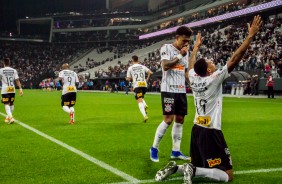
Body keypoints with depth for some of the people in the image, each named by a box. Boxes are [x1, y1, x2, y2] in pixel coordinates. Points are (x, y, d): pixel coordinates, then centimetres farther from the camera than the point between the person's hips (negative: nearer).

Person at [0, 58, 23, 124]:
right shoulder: (14, 70, 5)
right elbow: (17, 80, 0)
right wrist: (20, 88, 2)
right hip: (12, 89, 3)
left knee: (7, 104, -3)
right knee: (11, 104, 17)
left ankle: (10, 117, -22)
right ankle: (8, 117, 28)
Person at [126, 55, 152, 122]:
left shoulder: (130, 68, 4)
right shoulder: (143, 67, 11)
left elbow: (128, 79, 4)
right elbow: (150, 72, -1)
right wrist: (147, 79, 15)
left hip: (137, 85, -4)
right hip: (144, 85, 4)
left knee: (140, 101, -9)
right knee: (141, 98, 28)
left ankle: (145, 116, -25)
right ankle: (145, 105, -2)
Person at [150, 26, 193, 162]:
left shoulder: (185, 52, 16)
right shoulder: (166, 48, -5)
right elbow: (165, 66, -19)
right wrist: (180, 56, -15)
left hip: (181, 90, 7)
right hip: (168, 90, -7)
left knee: (180, 120, 7)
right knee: (168, 120, -10)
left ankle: (176, 151, 15)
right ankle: (154, 148, 5)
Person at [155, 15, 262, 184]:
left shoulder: (193, 78, 2)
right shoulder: (214, 79, -15)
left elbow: (192, 64, 25)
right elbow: (235, 59, -17)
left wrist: (196, 46, 39)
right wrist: (251, 36, -14)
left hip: (196, 130, 8)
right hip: (211, 132, -8)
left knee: (199, 167, 21)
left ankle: (175, 168, -4)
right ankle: (193, 170, -22)